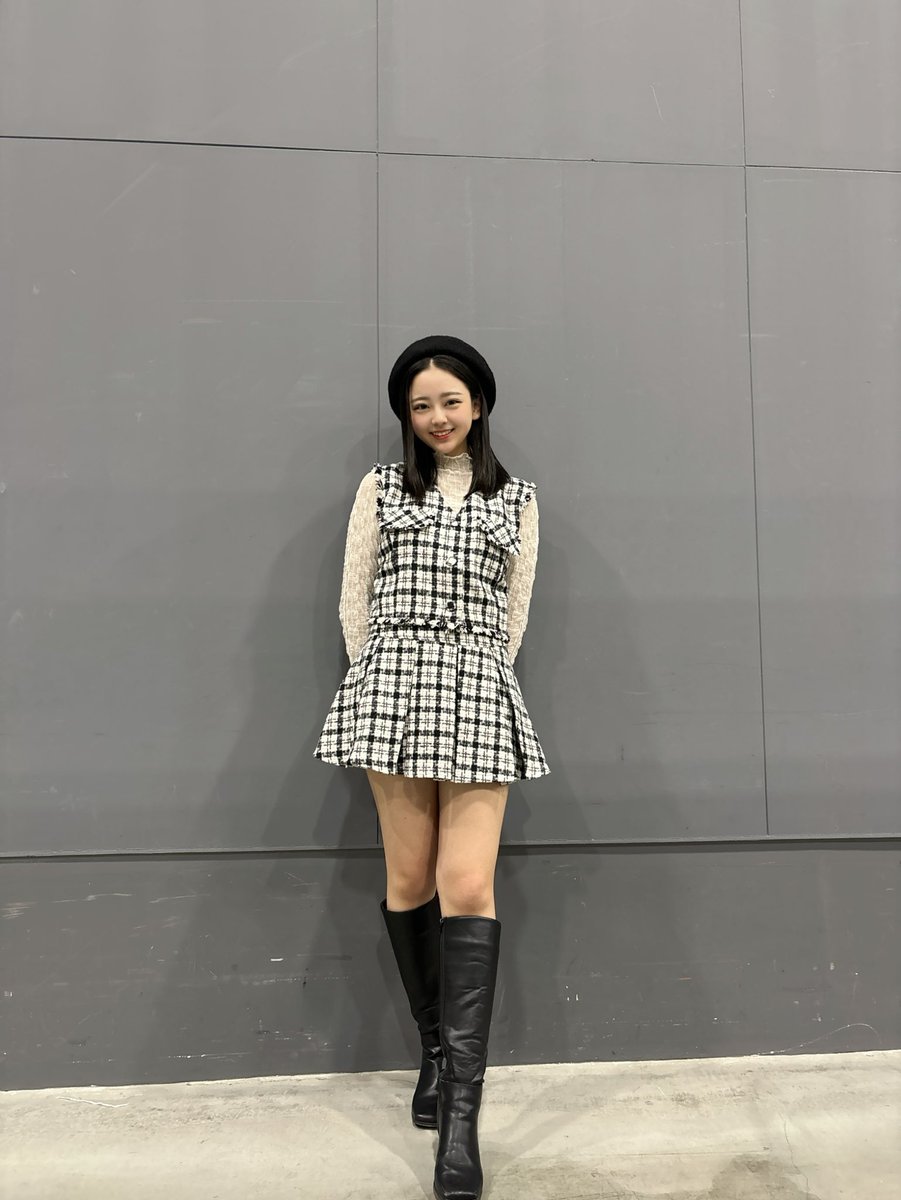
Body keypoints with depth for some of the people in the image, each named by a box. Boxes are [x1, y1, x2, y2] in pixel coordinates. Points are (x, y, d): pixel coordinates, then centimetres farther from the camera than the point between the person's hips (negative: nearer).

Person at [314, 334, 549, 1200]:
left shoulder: (516, 497, 15)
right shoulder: (381, 487, 14)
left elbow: (513, 610, 13)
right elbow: (355, 600, 11)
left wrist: (470, 680, 7)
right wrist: (379, 687, 6)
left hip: (481, 691, 0)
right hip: (392, 683, 1)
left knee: (467, 884, -9)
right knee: (409, 877, 4)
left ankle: (461, 1111, -5)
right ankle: (435, 1049, 24)